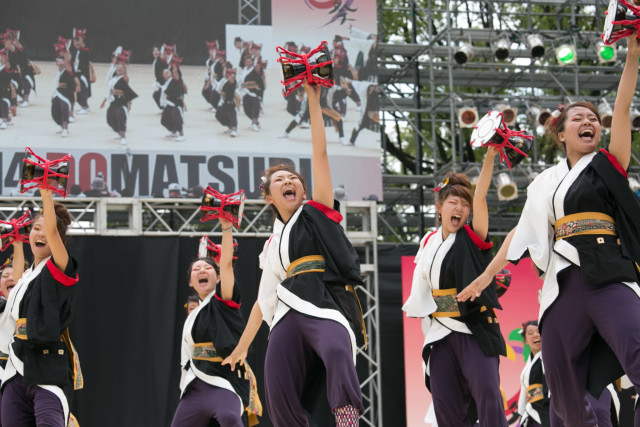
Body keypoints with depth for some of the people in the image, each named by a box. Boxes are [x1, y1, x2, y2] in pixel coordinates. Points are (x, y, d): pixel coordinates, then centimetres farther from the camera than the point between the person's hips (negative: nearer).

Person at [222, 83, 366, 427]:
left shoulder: (318, 213, 13)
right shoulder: (274, 244, 25)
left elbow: (320, 153, 6)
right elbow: (264, 299, 30)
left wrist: (313, 100, 3)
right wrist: (241, 347, 31)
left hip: (327, 309, -5)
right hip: (288, 315, 5)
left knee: (337, 352, -37)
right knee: (281, 398, -11)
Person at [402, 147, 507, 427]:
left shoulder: (472, 239, -2)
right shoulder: (428, 243, 10)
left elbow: (480, 197, -14)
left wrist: (489, 156, -24)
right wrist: (426, 322, 14)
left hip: (474, 329, -4)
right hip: (440, 332, 4)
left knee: (487, 391, -18)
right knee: (445, 402, 4)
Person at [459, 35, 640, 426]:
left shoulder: (609, 165, 10)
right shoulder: (546, 183, 19)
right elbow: (523, 232, 24)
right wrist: (487, 275, 24)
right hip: (565, 284, 4)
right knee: (564, 385, 1)